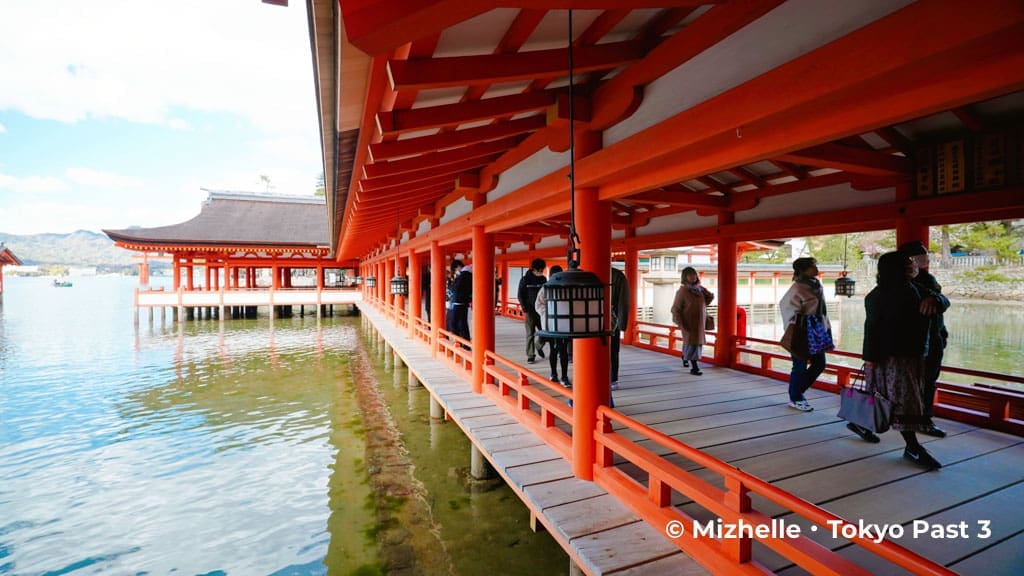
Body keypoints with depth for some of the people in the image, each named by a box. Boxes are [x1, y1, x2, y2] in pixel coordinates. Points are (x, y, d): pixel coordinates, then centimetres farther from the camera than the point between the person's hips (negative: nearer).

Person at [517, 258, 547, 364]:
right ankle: (530, 356, 8)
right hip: (529, 311, -3)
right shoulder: (525, 279, -3)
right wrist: (524, 310, -10)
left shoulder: (543, 279, 7)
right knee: (530, 334, -1)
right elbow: (520, 296, -2)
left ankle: (538, 346, 28)